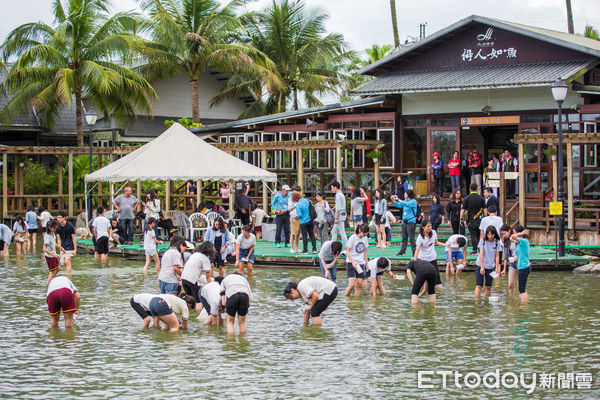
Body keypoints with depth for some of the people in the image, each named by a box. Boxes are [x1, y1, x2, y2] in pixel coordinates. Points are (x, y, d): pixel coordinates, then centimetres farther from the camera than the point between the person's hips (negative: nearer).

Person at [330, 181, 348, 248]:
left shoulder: (338, 195, -14)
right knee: (334, 232, 12)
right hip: (342, 215, 10)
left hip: (339, 215, -10)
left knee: (342, 233, -8)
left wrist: (336, 218, -20)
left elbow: (338, 208, -19)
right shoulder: (342, 194, 17)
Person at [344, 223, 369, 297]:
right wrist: (353, 262, -19)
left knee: (359, 284, 0)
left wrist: (367, 263, 17)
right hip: (351, 263, -6)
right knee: (352, 285, -15)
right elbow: (347, 251, -10)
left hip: (361, 264, 6)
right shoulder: (353, 238, -11)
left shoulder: (365, 238, 7)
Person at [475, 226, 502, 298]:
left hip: (490, 267, 1)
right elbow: (481, 254, -8)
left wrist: (497, 268, -6)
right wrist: (482, 267, -14)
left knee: (488, 286, 5)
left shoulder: (497, 243, -2)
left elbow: (497, 256, 1)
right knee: (478, 285, -8)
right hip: (480, 266, -1)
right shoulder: (483, 241, -6)